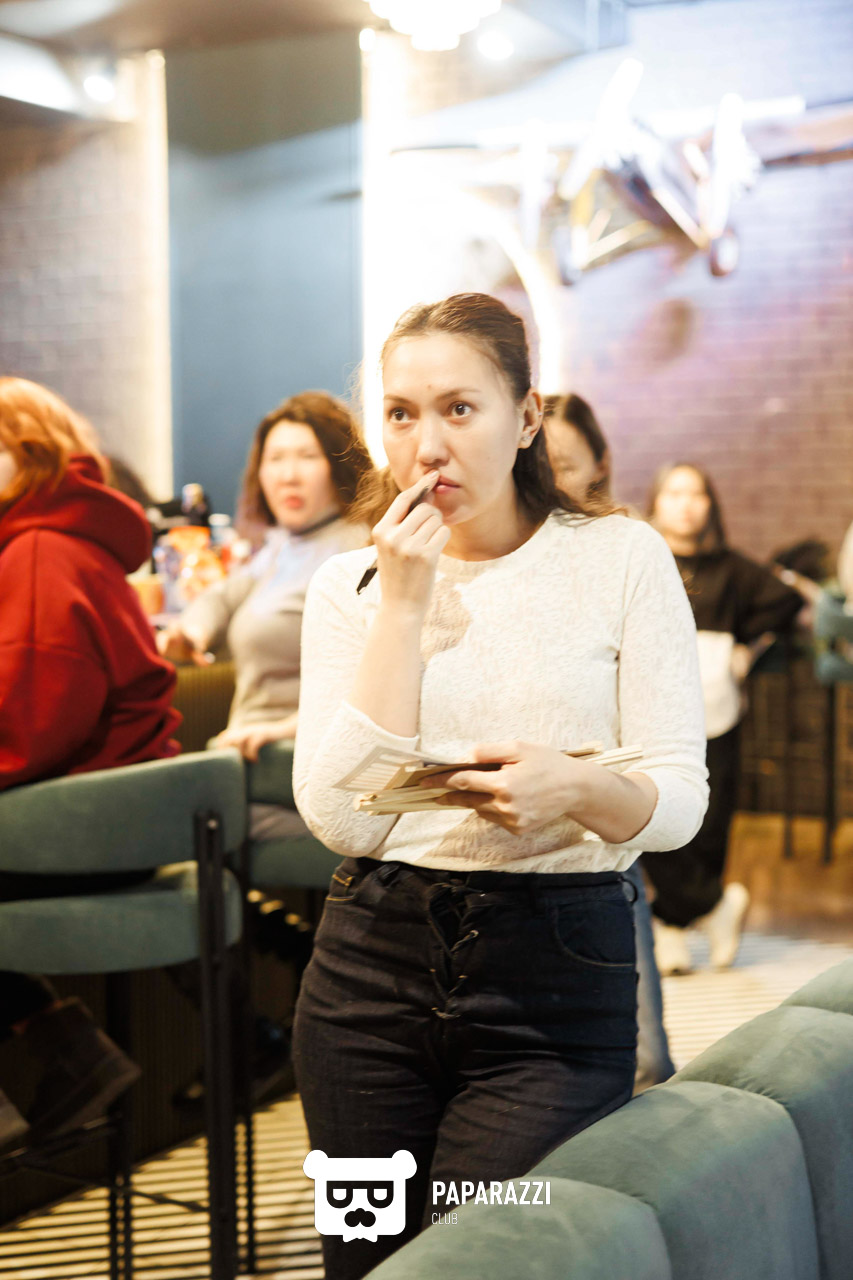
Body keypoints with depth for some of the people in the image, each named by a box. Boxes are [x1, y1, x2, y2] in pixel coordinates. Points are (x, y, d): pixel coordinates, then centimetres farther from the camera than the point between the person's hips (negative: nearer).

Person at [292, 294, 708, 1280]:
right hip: (373, 967, 3)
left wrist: (576, 789, -26)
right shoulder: (348, 586, 4)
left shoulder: (622, 558, -2)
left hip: (557, 982, -2)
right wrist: (404, 605, -13)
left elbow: (679, 800, -4)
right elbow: (339, 819, -9)